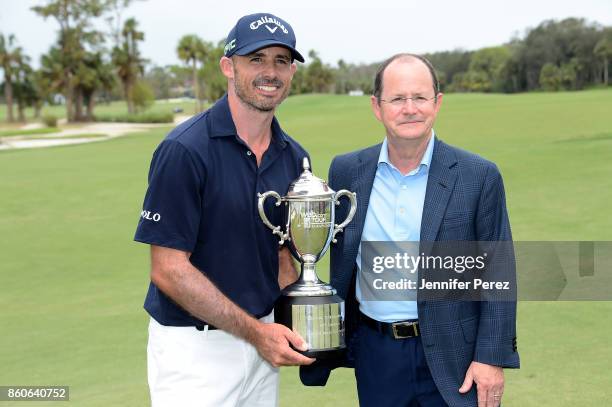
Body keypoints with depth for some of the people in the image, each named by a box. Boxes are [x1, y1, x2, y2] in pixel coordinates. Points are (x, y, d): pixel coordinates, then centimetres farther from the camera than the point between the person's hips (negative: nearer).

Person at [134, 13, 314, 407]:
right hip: (195, 345, -6)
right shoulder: (185, 150, -16)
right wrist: (256, 332, -18)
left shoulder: (293, 156, 4)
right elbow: (168, 269, -17)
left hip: (260, 335, 6)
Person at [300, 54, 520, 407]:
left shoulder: (479, 176, -6)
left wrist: (492, 358, -9)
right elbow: (340, 263, 10)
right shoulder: (347, 171, 2)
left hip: (450, 354, -2)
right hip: (375, 353, 3)